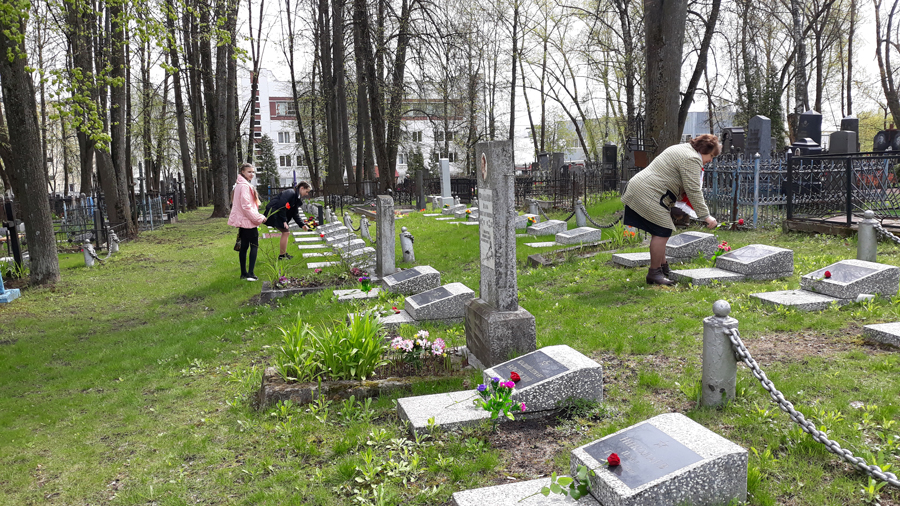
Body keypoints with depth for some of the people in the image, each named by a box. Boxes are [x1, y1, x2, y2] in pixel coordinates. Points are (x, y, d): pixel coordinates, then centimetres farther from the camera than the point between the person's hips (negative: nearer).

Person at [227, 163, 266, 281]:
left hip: (243, 221, 9)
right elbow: (246, 206, -21)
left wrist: (257, 217, 15)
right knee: (254, 246, -5)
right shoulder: (244, 186, -16)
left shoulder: (240, 185, 16)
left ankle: (243, 273, 16)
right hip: (248, 221, -9)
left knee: (244, 246, 11)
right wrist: (259, 218, -15)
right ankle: (250, 273, -10)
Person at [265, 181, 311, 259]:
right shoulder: (290, 193, -17)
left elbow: (295, 214, 14)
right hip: (273, 213, -10)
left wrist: (302, 225, 3)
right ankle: (282, 256, -1)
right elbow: (281, 206, -24)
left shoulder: (297, 198, 14)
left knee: (286, 233, 14)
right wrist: (284, 221, -22)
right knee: (286, 233, -9)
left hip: (278, 214, 10)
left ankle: (284, 254, 24)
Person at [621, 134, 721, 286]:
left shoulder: (682, 149, 22)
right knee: (662, 232, -8)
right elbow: (693, 191, -17)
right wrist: (706, 216, -14)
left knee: (660, 232, 17)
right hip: (649, 195, -11)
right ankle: (654, 273, -2)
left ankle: (663, 267, 26)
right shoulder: (691, 159, -12)